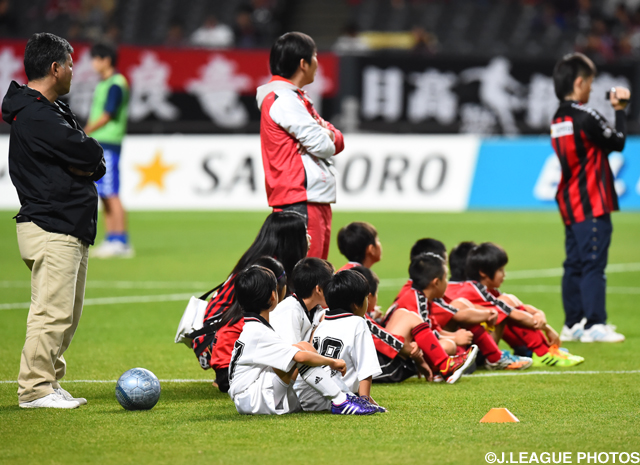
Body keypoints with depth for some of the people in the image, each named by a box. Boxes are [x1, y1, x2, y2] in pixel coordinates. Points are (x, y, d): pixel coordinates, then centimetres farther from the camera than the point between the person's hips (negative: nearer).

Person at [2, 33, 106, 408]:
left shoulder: (53, 110, 18)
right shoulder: (34, 116, -15)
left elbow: (98, 164, 14)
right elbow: (91, 153, -20)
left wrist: (87, 165, -6)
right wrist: (89, 155, 1)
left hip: (73, 227, 11)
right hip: (51, 229, -11)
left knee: (68, 316, 13)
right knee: (52, 312, -11)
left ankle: (49, 385, 18)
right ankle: (35, 388, -8)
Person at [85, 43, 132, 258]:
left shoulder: (115, 84, -12)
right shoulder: (102, 84, 18)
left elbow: (106, 116, -17)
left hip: (109, 144, -10)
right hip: (98, 144, 10)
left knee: (112, 194, -10)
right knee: (104, 195, 10)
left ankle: (121, 242, -10)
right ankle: (111, 240, 13)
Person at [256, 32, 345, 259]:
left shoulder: (296, 98, 21)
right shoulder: (283, 100, -11)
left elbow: (337, 142, 18)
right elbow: (321, 145, -16)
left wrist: (329, 135, -5)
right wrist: (325, 136, 6)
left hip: (318, 200, 11)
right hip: (300, 201, -11)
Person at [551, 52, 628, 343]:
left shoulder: (559, 120, 11)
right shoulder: (586, 118, -15)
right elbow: (618, 142, -6)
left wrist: (613, 109, 11)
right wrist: (620, 110, 5)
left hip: (570, 204, 9)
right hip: (592, 204, -9)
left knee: (574, 264, 11)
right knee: (593, 264, -8)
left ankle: (572, 324, 13)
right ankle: (595, 326, -9)